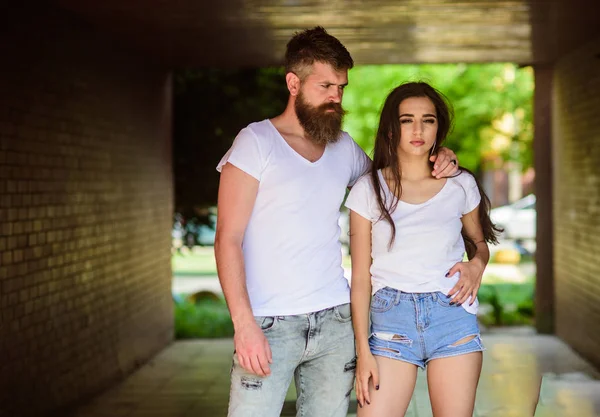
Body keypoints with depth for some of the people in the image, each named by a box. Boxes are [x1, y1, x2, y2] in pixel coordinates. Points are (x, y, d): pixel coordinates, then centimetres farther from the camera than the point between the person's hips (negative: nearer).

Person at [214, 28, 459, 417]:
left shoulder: (345, 148, 12)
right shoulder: (256, 142, -3)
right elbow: (228, 239, -8)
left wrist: (438, 164, 5)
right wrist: (244, 323, -18)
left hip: (336, 322, 5)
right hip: (269, 325, -5)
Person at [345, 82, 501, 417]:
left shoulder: (462, 185, 6)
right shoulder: (369, 190, 2)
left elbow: (479, 241, 22)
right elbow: (361, 277, 2)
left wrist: (477, 264, -3)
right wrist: (363, 351, -3)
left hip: (453, 314, 1)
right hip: (391, 317, -1)